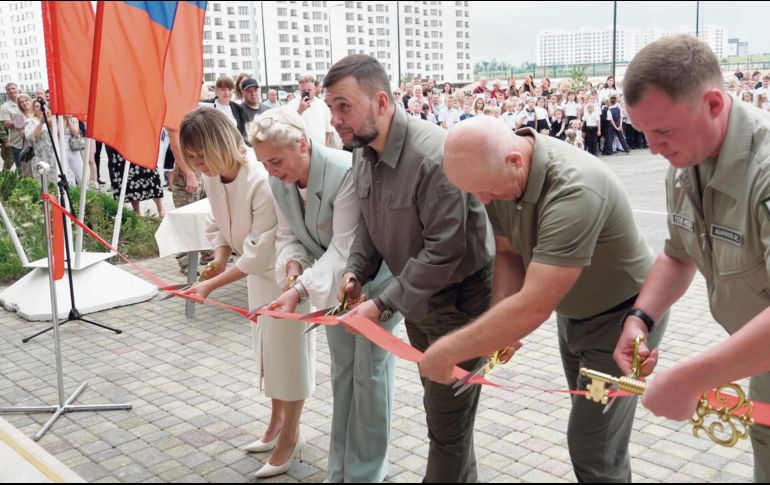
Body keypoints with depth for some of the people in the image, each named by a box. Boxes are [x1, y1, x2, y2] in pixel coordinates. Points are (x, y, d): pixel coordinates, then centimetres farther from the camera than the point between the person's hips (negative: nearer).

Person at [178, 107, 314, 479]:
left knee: (289, 348, 3)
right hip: (258, 271, 8)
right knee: (266, 344, 18)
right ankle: (277, 423, 37)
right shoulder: (212, 176, -10)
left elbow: (262, 251, -33)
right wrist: (218, 262, -11)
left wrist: (211, 285, -31)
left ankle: (290, 437, 20)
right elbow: (219, 224, 6)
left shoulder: (264, 181, -35)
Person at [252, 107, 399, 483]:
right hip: (334, 279, 7)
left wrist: (300, 290, -40)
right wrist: (293, 264, -21)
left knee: (369, 368, 1)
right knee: (341, 368, 16)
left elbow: (344, 248, -33)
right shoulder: (278, 181, -10)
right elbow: (288, 233, 0)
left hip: (373, 276, -7)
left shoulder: (346, 173, -32)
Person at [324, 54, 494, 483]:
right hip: (416, 295, 8)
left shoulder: (435, 157, -29)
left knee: (448, 416, 3)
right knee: (439, 402, 22)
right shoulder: (363, 151, -2)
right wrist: (357, 270, -5)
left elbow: (444, 252, -28)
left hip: (458, 298, -8)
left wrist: (384, 305, -24)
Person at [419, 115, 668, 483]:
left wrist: (445, 353, -33)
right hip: (571, 312, 7)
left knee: (593, 450, -2)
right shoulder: (496, 173, -15)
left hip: (620, 318, -7)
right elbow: (508, 252, -2)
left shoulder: (574, 191, -39)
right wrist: (500, 328, -18)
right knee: (592, 427, 20)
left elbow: (533, 307, -40)